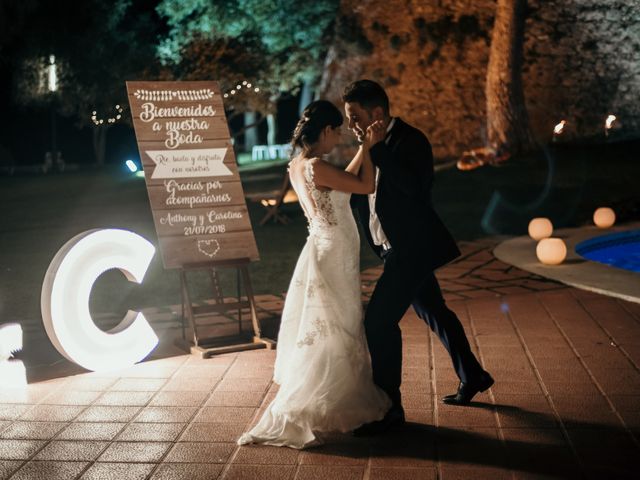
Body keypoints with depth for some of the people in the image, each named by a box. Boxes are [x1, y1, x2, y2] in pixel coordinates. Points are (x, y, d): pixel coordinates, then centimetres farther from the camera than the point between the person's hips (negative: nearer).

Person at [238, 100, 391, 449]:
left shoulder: (297, 165, 7)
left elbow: (344, 181, 17)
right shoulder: (316, 167, -21)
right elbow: (366, 186, -14)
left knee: (322, 334, 16)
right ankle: (292, 418, 4)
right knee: (329, 337, -1)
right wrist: (367, 148, -2)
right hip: (334, 255, -9)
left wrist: (364, 148, 16)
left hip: (323, 250, 9)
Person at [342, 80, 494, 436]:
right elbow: (363, 191, 16)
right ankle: (472, 377, 37)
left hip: (413, 248, -10)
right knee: (432, 312, 20)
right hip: (399, 248, 10)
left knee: (379, 320, -13)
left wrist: (376, 148, -31)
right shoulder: (377, 146, 9)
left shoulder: (410, 141, -18)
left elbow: (413, 186, -34)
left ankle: (389, 407, -4)